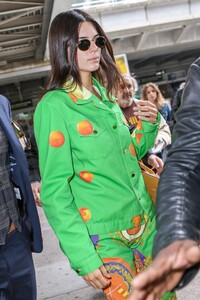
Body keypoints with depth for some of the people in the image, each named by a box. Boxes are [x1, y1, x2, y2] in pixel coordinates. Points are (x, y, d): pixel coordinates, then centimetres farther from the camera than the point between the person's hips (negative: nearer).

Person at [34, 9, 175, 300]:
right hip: (105, 239, -6)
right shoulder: (53, 105, -12)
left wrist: (149, 125, -2)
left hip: (145, 224, 6)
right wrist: (83, 256, -17)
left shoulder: (105, 96, 8)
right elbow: (54, 190, -14)